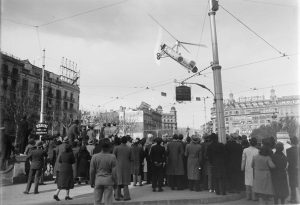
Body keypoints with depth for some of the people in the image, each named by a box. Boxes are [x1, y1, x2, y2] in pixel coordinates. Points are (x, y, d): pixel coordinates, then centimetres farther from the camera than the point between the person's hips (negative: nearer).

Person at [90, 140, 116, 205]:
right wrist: (115, 182, 5)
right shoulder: (112, 157, -10)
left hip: (98, 180, 2)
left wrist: (92, 182, 11)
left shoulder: (94, 157, -3)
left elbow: (92, 171, 1)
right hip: (108, 180, -2)